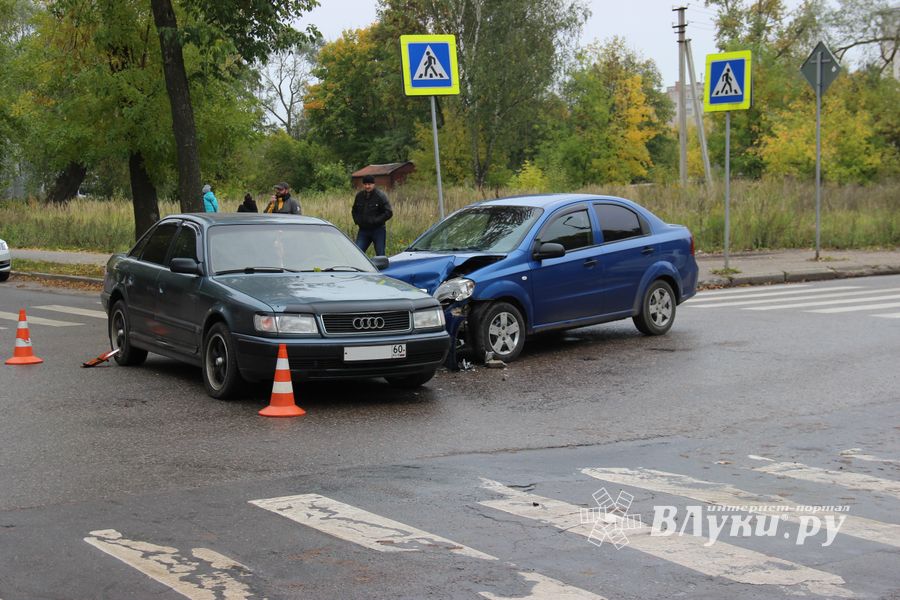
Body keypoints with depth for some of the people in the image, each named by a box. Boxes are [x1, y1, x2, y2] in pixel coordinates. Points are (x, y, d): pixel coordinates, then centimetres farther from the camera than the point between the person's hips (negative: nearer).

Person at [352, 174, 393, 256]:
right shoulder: (359, 195, 6)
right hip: (363, 230, 4)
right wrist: (357, 220, 2)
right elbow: (354, 210, 21)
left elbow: (388, 213, -13)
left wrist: (375, 221, -19)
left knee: (380, 255, 1)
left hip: (378, 230, -4)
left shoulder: (381, 196, -10)